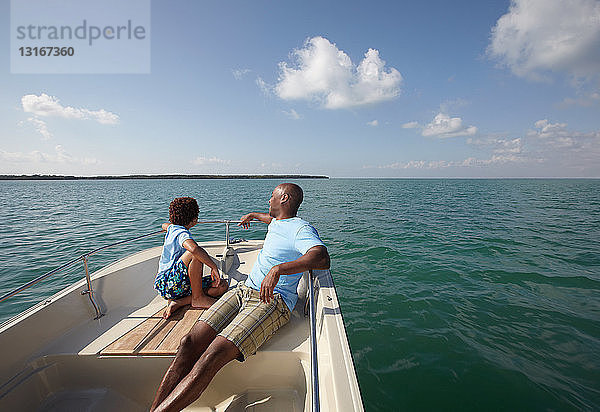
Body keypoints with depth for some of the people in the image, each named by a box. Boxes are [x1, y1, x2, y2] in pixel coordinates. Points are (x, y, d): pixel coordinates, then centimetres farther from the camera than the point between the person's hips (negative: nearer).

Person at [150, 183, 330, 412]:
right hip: (243, 290, 8)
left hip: (273, 301, -8)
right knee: (190, 342, -12)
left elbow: (322, 258, -30)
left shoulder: (301, 229, -9)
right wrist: (253, 215, 61)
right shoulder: (275, 223, 19)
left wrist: (278, 269, -40)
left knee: (214, 355, -26)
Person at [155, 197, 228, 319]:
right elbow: (194, 249, -40)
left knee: (223, 285, -4)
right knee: (197, 255, -32)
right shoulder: (182, 233, -17)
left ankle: (179, 302, -9)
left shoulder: (172, 228, 12)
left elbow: (165, 226, 39)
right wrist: (214, 267, -30)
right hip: (166, 284, -9)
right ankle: (198, 298, -16)